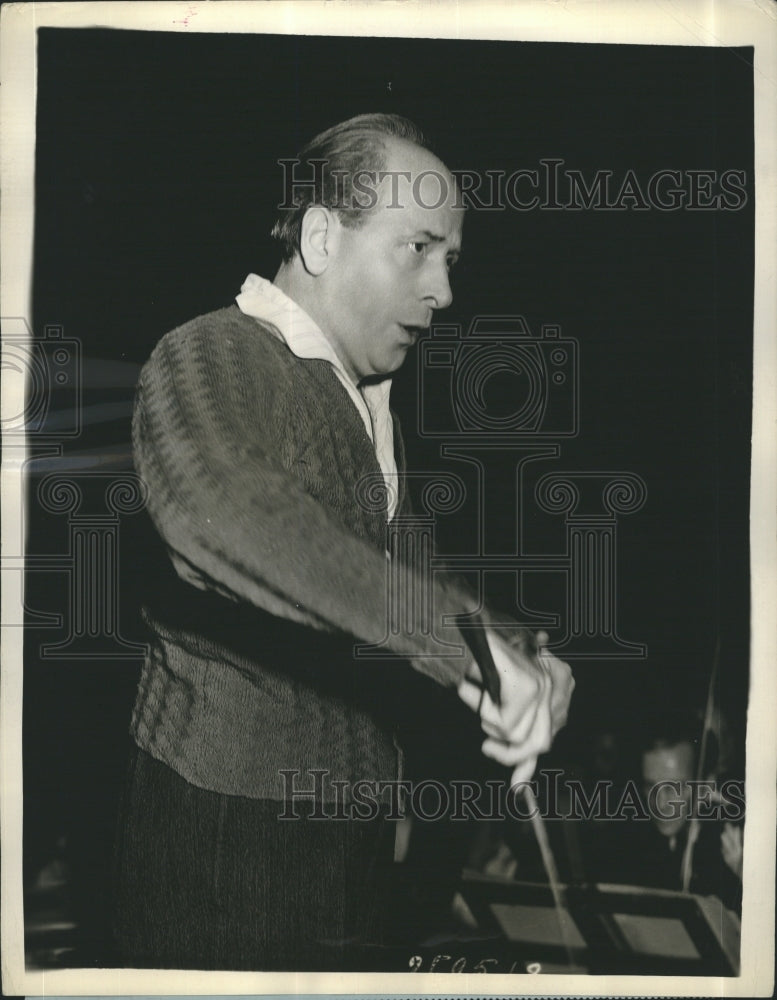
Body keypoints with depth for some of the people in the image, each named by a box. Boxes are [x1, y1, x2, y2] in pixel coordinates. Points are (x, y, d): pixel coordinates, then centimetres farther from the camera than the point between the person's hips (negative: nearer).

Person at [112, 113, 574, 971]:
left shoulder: (368, 400, 16)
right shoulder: (210, 358, -15)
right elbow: (212, 503, -38)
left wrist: (516, 654, -1)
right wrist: (466, 642, -41)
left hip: (350, 832, 8)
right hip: (223, 842, -8)